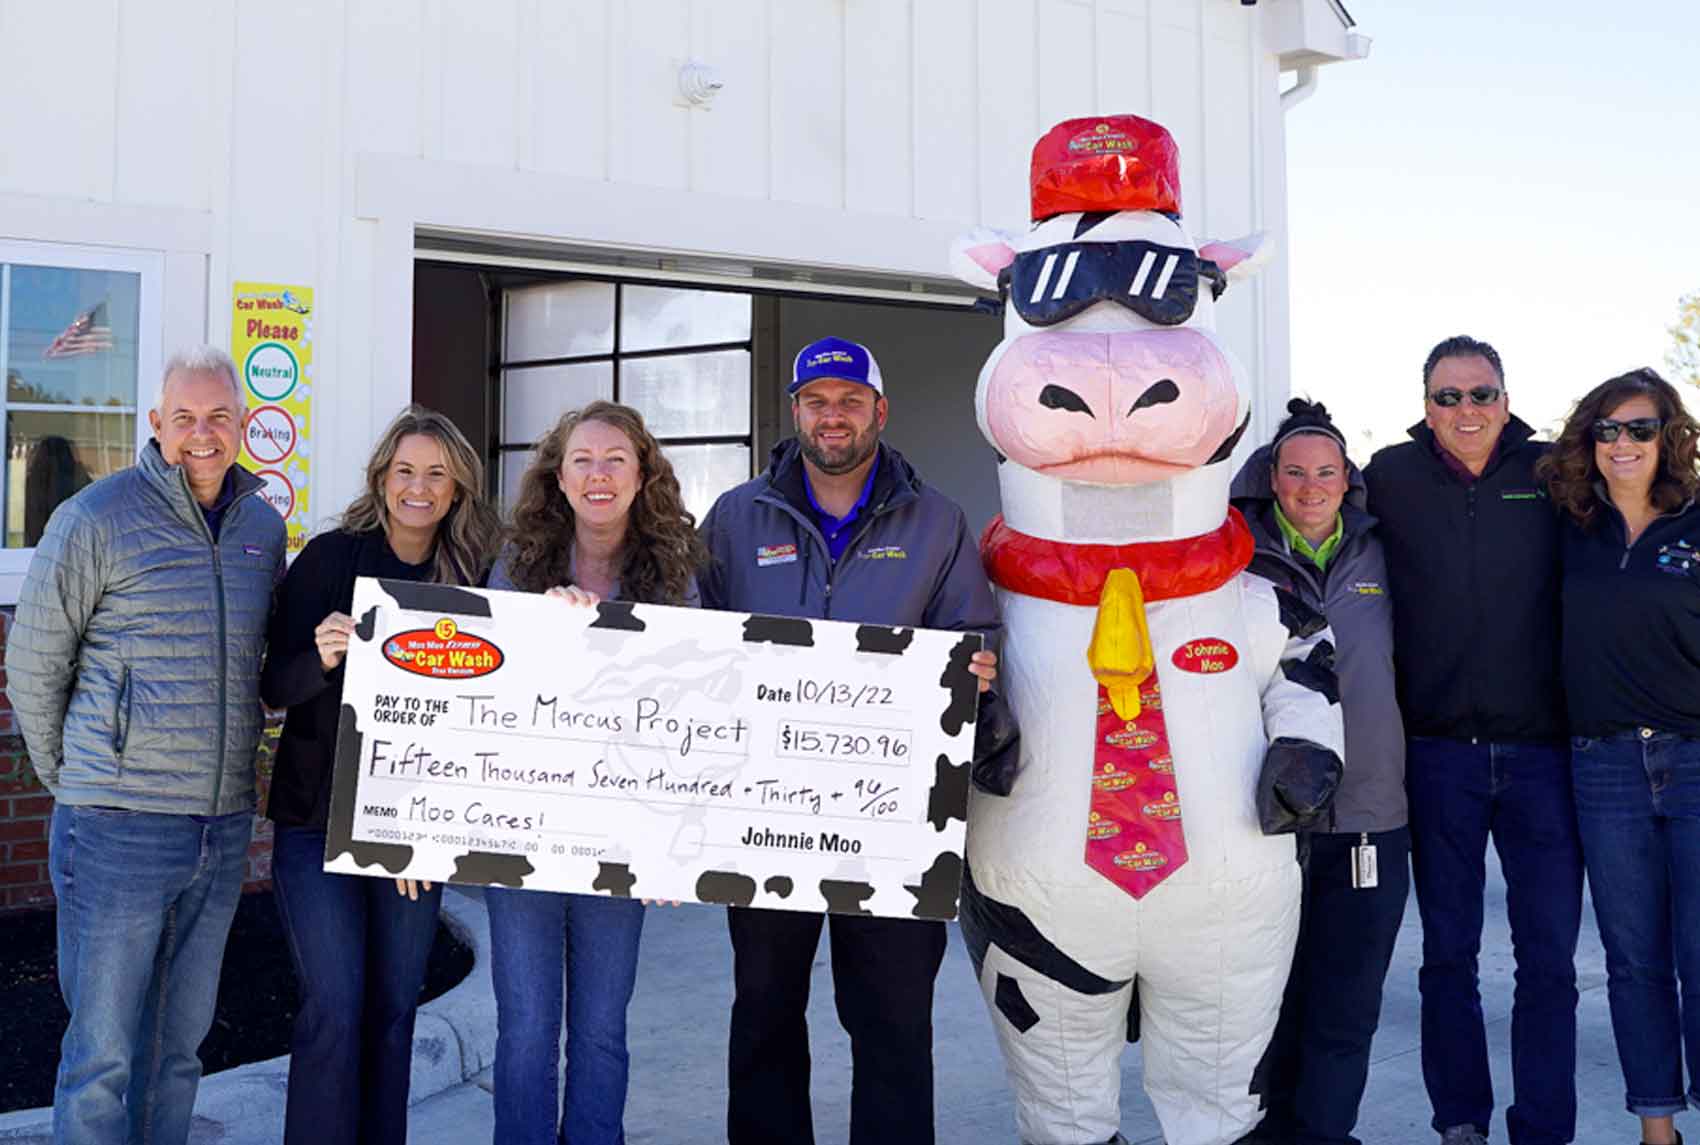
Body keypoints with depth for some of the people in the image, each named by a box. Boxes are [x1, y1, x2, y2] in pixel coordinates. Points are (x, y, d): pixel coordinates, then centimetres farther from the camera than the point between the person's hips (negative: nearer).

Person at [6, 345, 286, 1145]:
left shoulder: (263, 526, 8)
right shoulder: (97, 518, -8)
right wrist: (70, 779, 4)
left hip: (224, 828, 5)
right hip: (118, 827, -5)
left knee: (181, 1043, 16)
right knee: (103, 1051, 3)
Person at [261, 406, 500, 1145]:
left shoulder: (474, 575, 1)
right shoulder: (330, 558, -6)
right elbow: (275, 689, -7)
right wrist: (320, 657, -26)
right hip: (319, 816, -3)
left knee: (395, 1006, 11)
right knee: (335, 1009, -4)